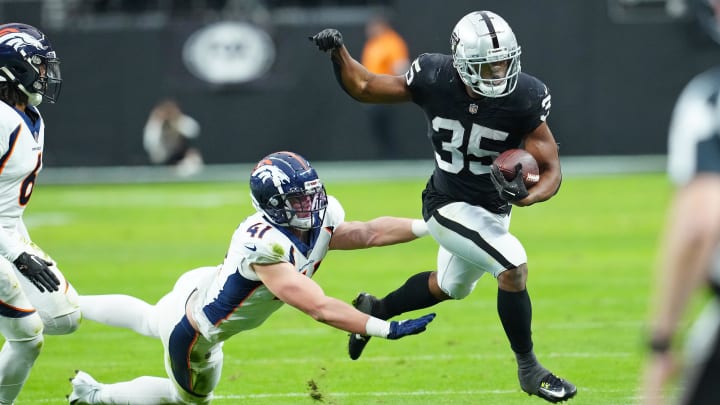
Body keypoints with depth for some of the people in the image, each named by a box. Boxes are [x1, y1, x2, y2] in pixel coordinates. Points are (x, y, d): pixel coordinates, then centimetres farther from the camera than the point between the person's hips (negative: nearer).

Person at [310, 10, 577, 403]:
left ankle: (375, 310, 53)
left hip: (493, 208, 4)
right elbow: (363, 88, -5)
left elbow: (551, 171, -17)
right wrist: (338, 52, -22)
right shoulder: (434, 79, -22)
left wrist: (526, 196, -38)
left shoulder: (524, 97, -22)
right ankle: (529, 370, -4)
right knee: (514, 267, -22)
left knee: (450, 287, 26)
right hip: (449, 204, -4)